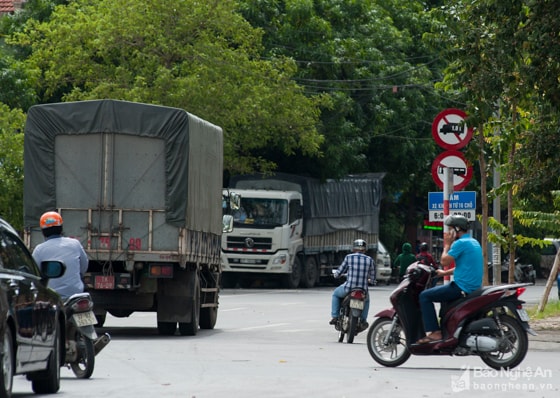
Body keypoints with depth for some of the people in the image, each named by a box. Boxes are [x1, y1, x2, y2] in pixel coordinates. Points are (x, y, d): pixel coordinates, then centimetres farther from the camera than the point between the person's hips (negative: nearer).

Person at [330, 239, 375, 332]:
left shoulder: (349, 258, -4)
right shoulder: (369, 260, 1)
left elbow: (338, 273, 3)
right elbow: (372, 277, 11)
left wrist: (336, 274, 28)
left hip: (348, 288, -2)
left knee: (335, 294, 30)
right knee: (366, 300, 37)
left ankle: (335, 317, 20)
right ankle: (363, 320, 26)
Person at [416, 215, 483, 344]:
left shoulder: (460, 243, -15)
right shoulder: (474, 242, 16)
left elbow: (444, 261, -16)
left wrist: (447, 245, -2)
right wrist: (445, 273, 23)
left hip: (462, 288, -10)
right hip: (474, 287, 10)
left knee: (425, 296, -5)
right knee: (441, 290, 34)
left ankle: (434, 333, -13)